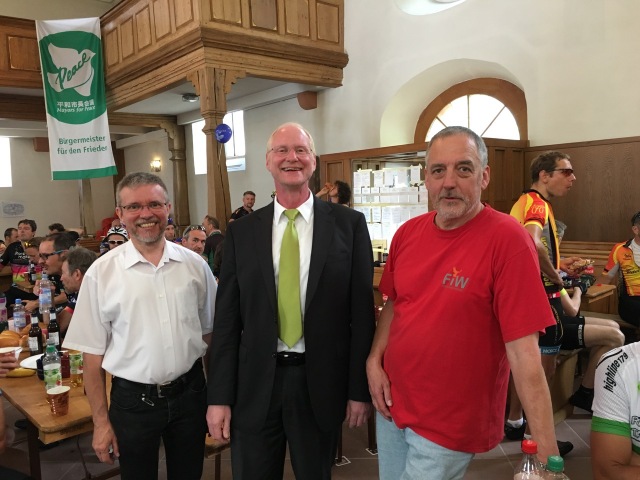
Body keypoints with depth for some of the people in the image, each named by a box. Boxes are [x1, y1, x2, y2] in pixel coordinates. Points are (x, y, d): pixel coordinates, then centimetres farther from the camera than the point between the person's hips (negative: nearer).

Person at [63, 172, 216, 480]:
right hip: (132, 401, -2)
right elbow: (93, 353, -4)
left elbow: (210, 333, 5)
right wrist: (101, 421, -2)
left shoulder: (194, 264, -3)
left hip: (189, 394, 2)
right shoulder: (101, 273, -9)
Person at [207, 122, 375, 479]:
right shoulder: (242, 232, 1)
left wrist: (360, 389, -3)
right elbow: (227, 318, 1)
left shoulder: (349, 224, -4)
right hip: (255, 383, 1)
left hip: (321, 383, -1)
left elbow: (362, 310, -3)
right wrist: (219, 396, -1)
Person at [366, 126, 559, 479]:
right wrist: (374, 360, -3)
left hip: (450, 426, -5)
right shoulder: (407, 233, -2)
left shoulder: (507, 240, -20)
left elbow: (524, 352, -23)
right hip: (391, 403, 6)